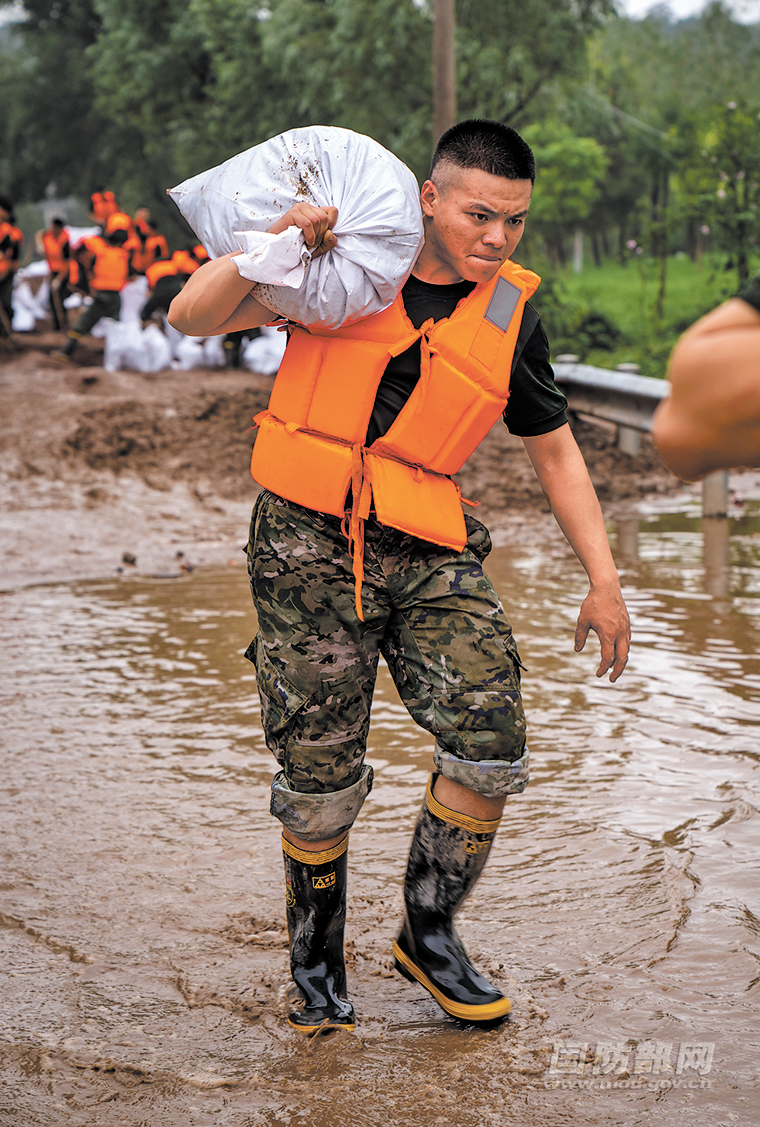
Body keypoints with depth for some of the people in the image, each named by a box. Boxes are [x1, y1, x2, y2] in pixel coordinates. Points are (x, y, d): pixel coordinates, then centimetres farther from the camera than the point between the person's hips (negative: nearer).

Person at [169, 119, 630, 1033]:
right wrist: (273, 242, -21)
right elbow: (191, 317, -5)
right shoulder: (348, 259, -1)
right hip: (308, 545, -2)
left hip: (428, 554, 2)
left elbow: (555, 451, 14)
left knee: (491, 744, -12)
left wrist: (605, 581, 9)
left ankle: (428, 933, 12)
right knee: (319, 781, -1)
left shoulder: (510, 317, 5)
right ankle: (317, 962, 25)